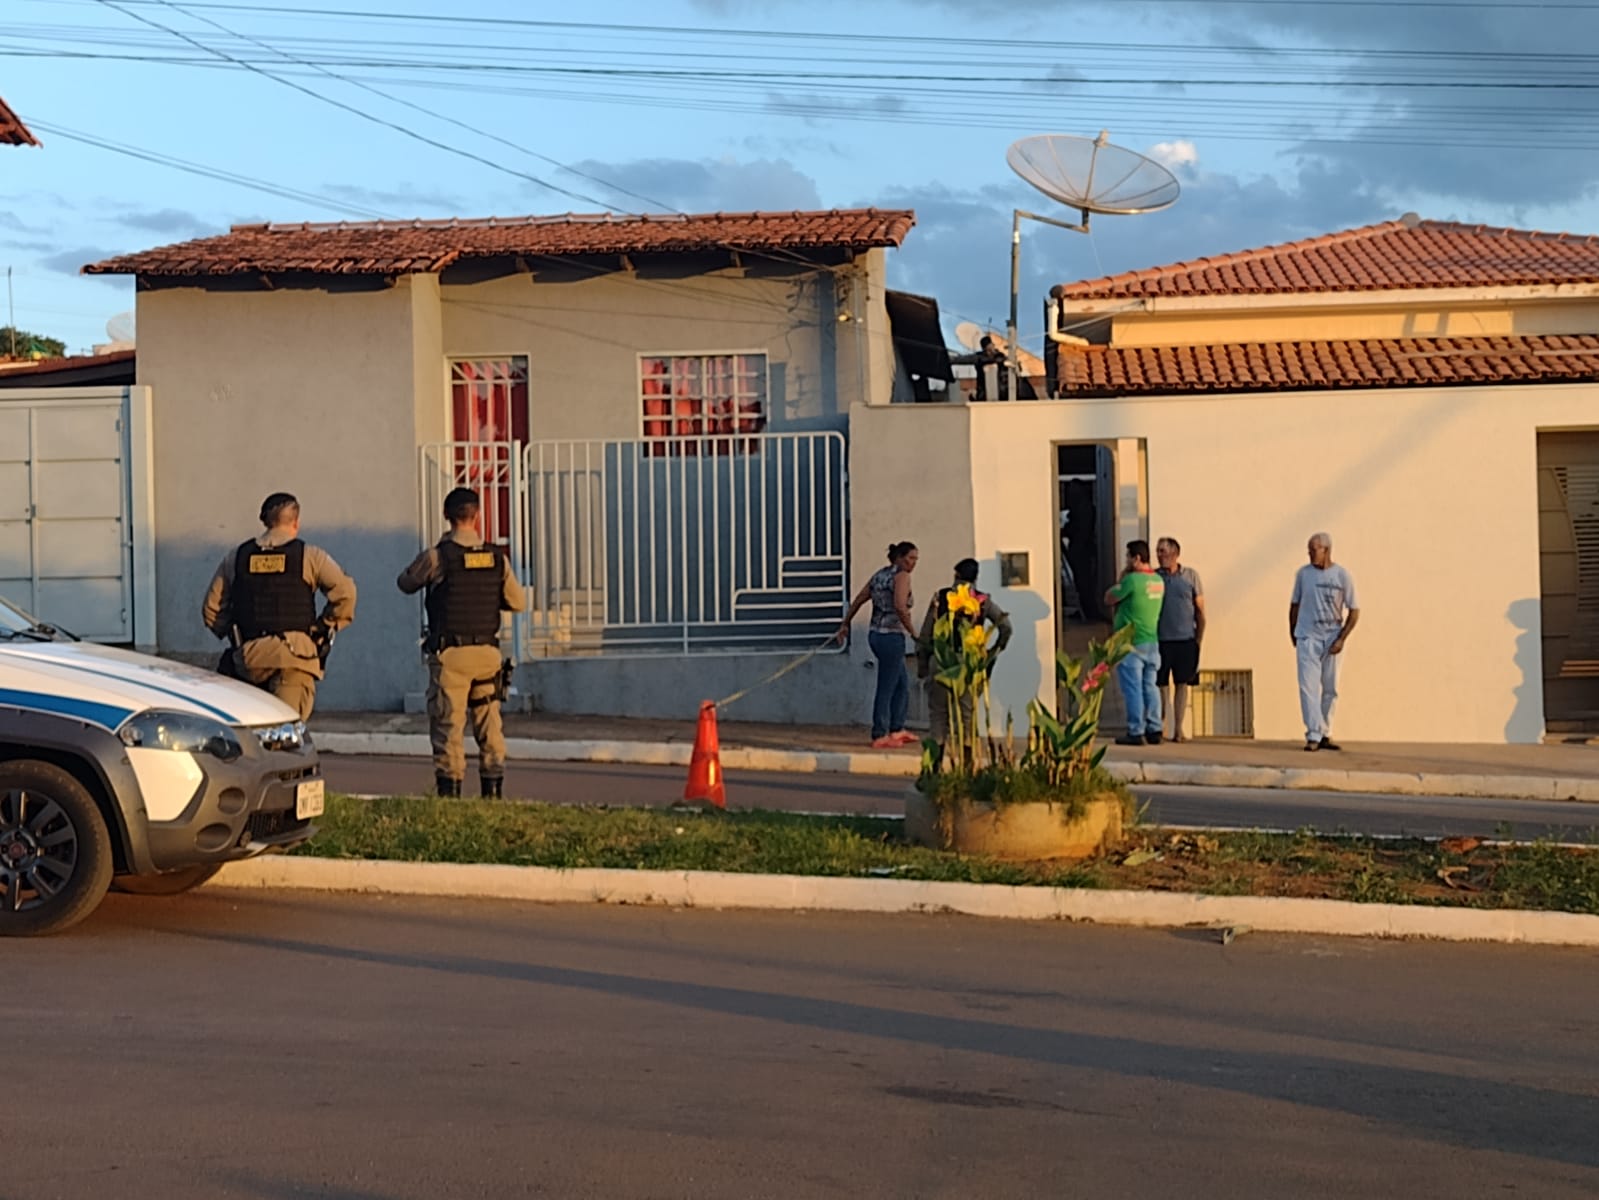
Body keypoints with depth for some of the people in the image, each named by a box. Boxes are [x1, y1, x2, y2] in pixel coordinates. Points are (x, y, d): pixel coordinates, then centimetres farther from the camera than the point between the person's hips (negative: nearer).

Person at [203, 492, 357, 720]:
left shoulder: (236, 558, 13)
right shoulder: (309, 556, 4)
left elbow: (211, 608, 14)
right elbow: (344, 592, -4)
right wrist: (326, 629, 7)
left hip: (249, 658, 3)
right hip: (295, 656, -3)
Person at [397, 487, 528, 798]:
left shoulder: (436, 556, -8)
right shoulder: (497, 557, 2)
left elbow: (406, 583, 8)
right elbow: (518, 602, 9)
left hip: (449, 655, -3)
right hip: (487, 652, 4)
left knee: (447, 727, 0)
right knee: (489, 726, 10)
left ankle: (449, 793, -1)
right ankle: (493, 793, 11)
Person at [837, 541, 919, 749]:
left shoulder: (880, 574, 13)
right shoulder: (901, 576, -12)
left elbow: (858, 600, 17)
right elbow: (900, 607, -27)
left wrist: (845, 624, 25)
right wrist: (913, 632, -20)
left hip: (875, 635, 9)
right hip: (891, 636, -9)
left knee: (902, 683, 20)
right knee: (886, 688, -1)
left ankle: (896, 730, 25)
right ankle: (880, 737, 4)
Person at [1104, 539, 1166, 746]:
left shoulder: (1132, 580, -17)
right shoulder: (1159, 581, 8)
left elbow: (1109, 600, -7)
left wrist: (1121, 578, 3)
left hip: (1132, 642, -7)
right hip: (1152, 641, 7)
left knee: (1133, 688, -4)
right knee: (1150, 687, 10)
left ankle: (1136, 732, -4)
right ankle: (1154, 730, 11)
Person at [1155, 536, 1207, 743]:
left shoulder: (1190, 576, 4)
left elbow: (1200, 610, 6)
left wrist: (1199, 639, 0)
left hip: (1186, 640, 0)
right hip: (1161, 640, 0)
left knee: (1182, 685, 4)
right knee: (1161, 685, 2)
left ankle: (1178, 729, 9)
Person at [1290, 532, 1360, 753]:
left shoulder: (1342, 576, -3)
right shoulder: (1303, 573, 1)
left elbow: (1354, 610, 1)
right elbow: (1295, 605, 11)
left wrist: (1342, 639, -8)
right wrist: (1292, 635, 9)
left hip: (1333, 638, 0)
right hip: (1308, 637, 0)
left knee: (1330, 689, 7)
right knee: (1308, 686, -11)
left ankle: (1325, 734, 18)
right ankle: (1314, 736, -12)